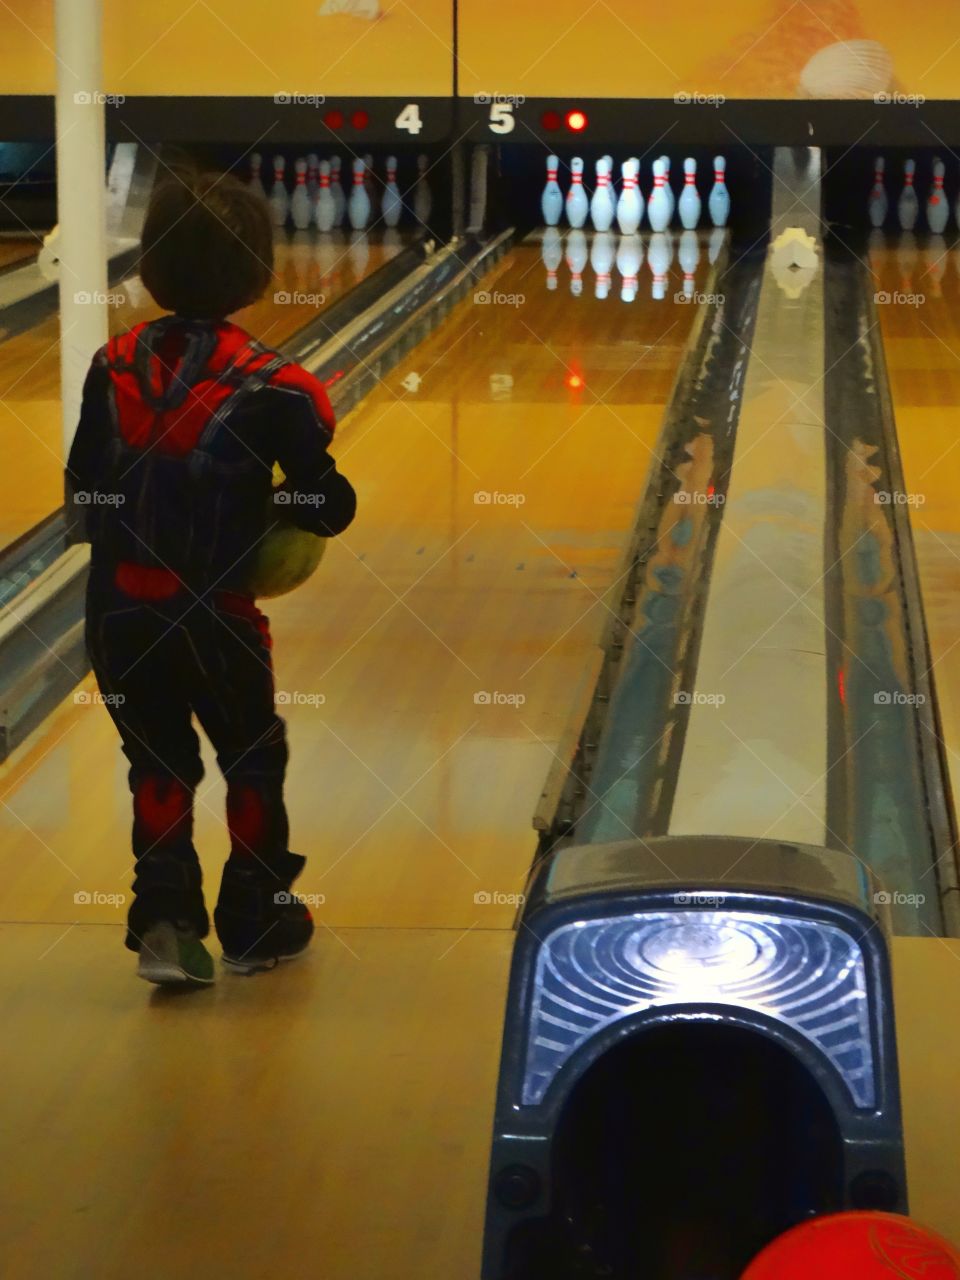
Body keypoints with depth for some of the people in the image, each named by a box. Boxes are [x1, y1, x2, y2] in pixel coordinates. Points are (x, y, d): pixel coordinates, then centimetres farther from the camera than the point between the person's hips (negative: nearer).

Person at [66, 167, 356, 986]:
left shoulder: (113, 368, -3)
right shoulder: (269, 390, -15)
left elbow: (83, 497, 1)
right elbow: (330, 512, -10)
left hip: (119, 616, 3)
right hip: (213, 619, -3)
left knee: (158, 765, 16)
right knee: (253, 761, 18)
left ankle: (164, 923, 6)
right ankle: (256, 921, 28)